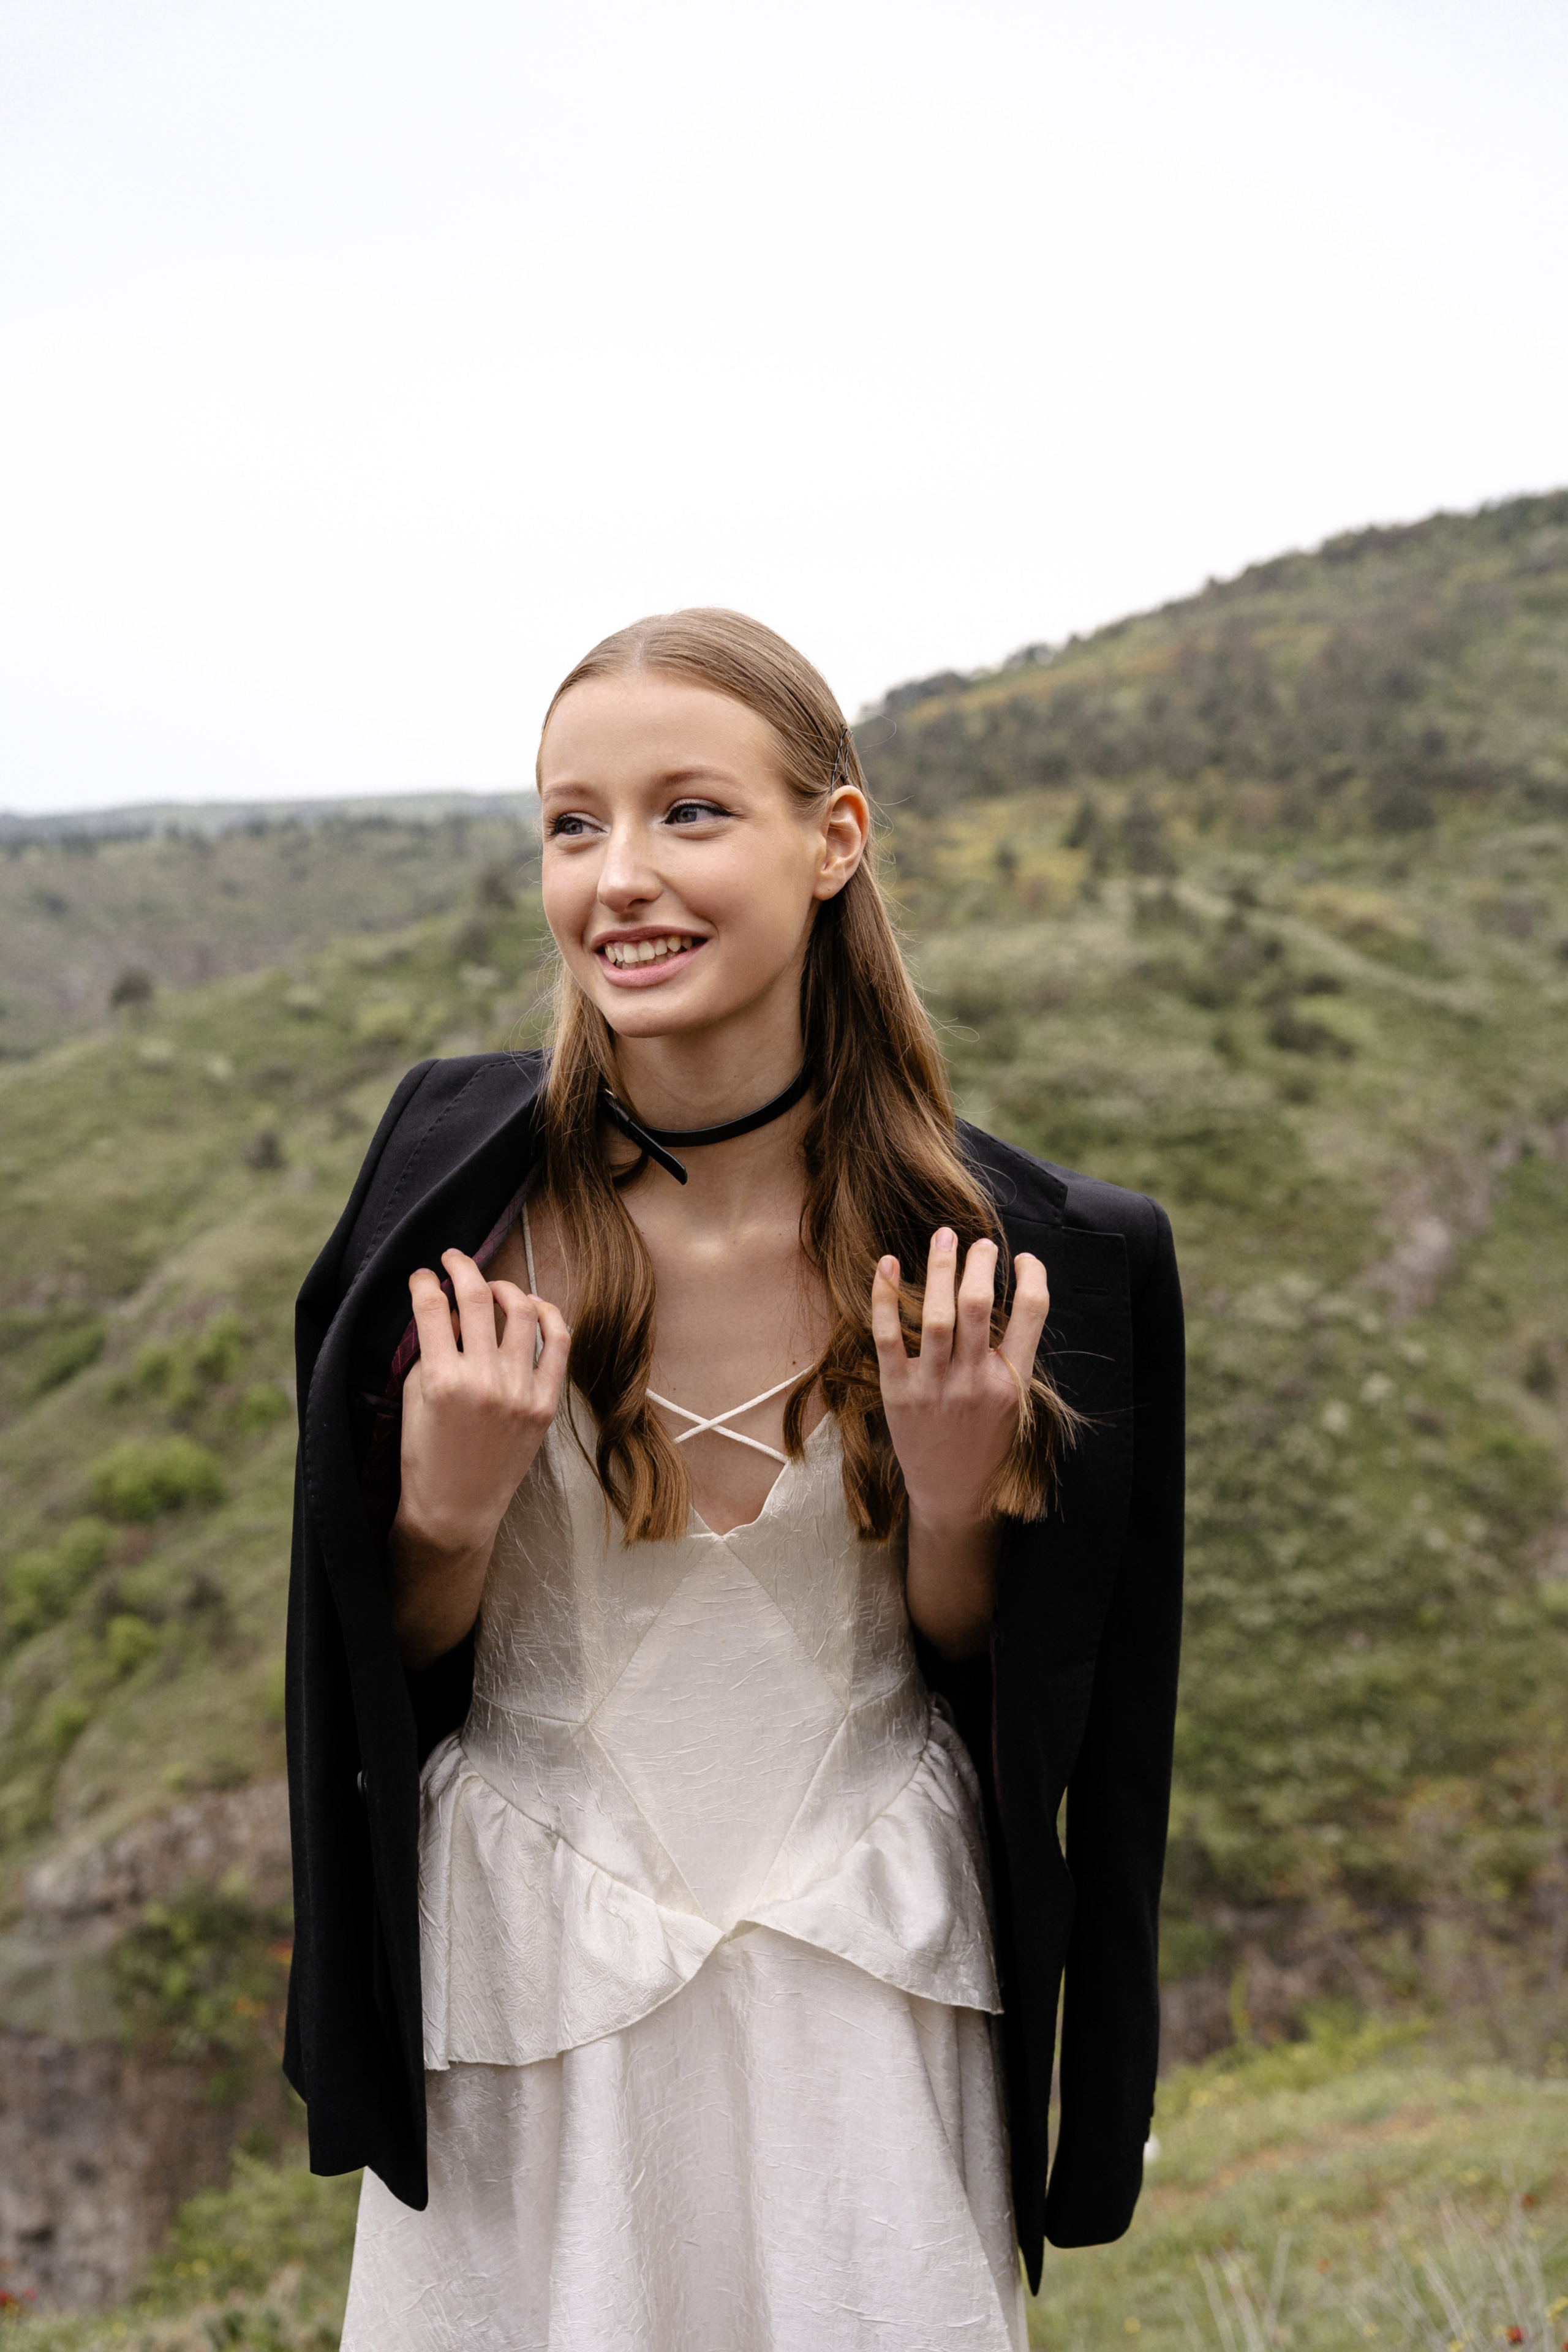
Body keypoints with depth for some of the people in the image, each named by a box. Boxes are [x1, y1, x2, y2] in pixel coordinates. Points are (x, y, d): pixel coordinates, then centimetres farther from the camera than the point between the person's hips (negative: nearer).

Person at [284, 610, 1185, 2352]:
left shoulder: (991, 1247, -14)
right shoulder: (457, 1183, -13)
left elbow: (977, 1670, -2)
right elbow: (397, 1660, -5)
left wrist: (956, 1497, -20)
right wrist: (451, 1506, -24)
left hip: (862, 1978, 0)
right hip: (525, 1970, 0)